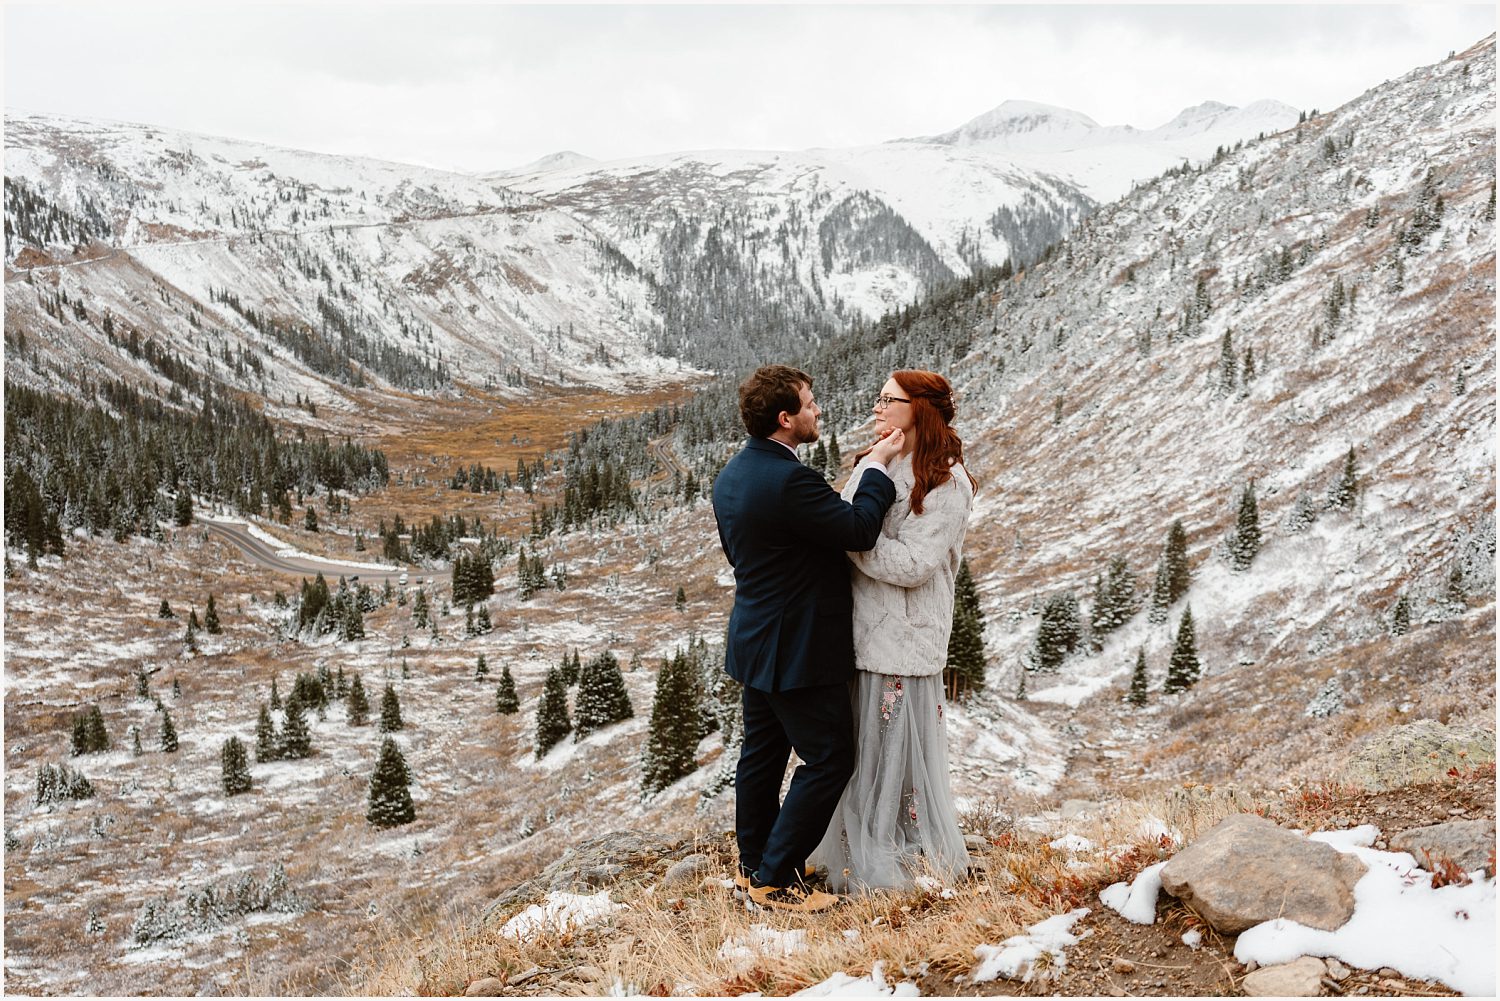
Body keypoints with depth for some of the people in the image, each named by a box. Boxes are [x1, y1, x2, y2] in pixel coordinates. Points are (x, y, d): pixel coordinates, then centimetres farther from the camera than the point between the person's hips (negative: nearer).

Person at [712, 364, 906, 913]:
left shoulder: (731, 475, 4)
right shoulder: (789, 481, -28)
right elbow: (860, 529, -23)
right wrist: (877, 465, -12)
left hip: (756, 642, 10)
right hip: (800, 651, -10)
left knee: (762, 753, 20)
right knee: (828, 760, 2)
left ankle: (755, 862, 33)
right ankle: (775, 878, 7)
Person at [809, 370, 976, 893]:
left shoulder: (946, 481, -11)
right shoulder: (870, 463, 11)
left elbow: (912, 564, -18)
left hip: (903, 637, -7)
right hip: (859, 627, 7)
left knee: (896, 747, 2)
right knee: (858, 747, 14)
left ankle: (905, 864, 18)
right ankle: (859, 854, 29)